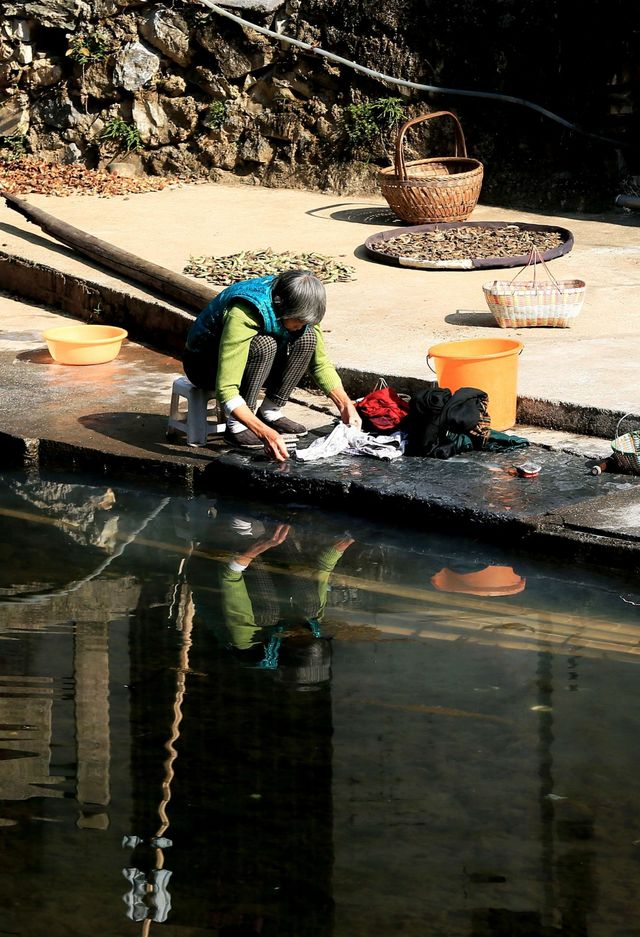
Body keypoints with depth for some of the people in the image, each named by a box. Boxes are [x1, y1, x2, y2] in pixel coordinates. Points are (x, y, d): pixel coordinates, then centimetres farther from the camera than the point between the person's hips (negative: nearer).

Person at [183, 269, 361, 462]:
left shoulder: (300, 311, -16)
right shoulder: (242, 316, -38)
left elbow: (320, 363, -1)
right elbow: (226, 390, -43)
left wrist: (345, 405, -15)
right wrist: (265, 433, -52)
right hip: (203, 363, -6)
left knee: (307, 339, -17)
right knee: (264, 344, -35)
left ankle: (270, 411, -8)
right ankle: (235, 425, -25)